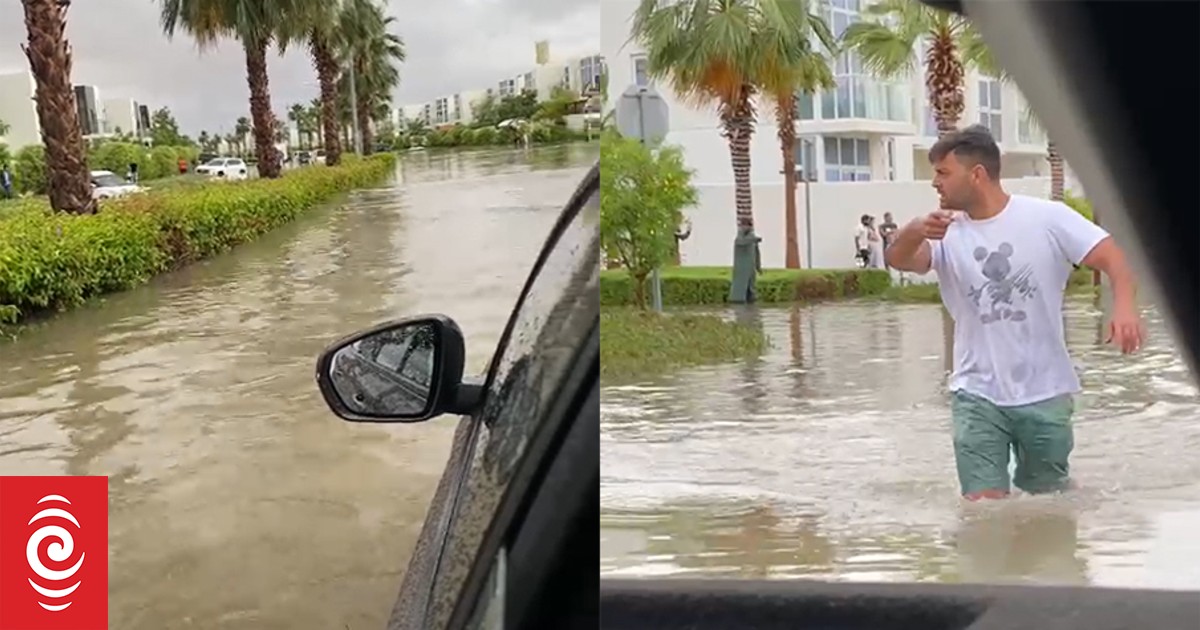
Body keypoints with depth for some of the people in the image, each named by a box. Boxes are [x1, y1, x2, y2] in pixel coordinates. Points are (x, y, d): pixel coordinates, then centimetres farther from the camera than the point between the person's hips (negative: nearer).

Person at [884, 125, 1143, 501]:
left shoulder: (1047, 218, -7)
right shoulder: (946, 232, -2)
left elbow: (1112, 256, -12)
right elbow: (898, 260, -20)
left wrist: (1124, 305, -33)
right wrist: (915, 232, -44)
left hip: (1045, 392, -1)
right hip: (977, 395, 1)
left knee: (1051, 498, 17)